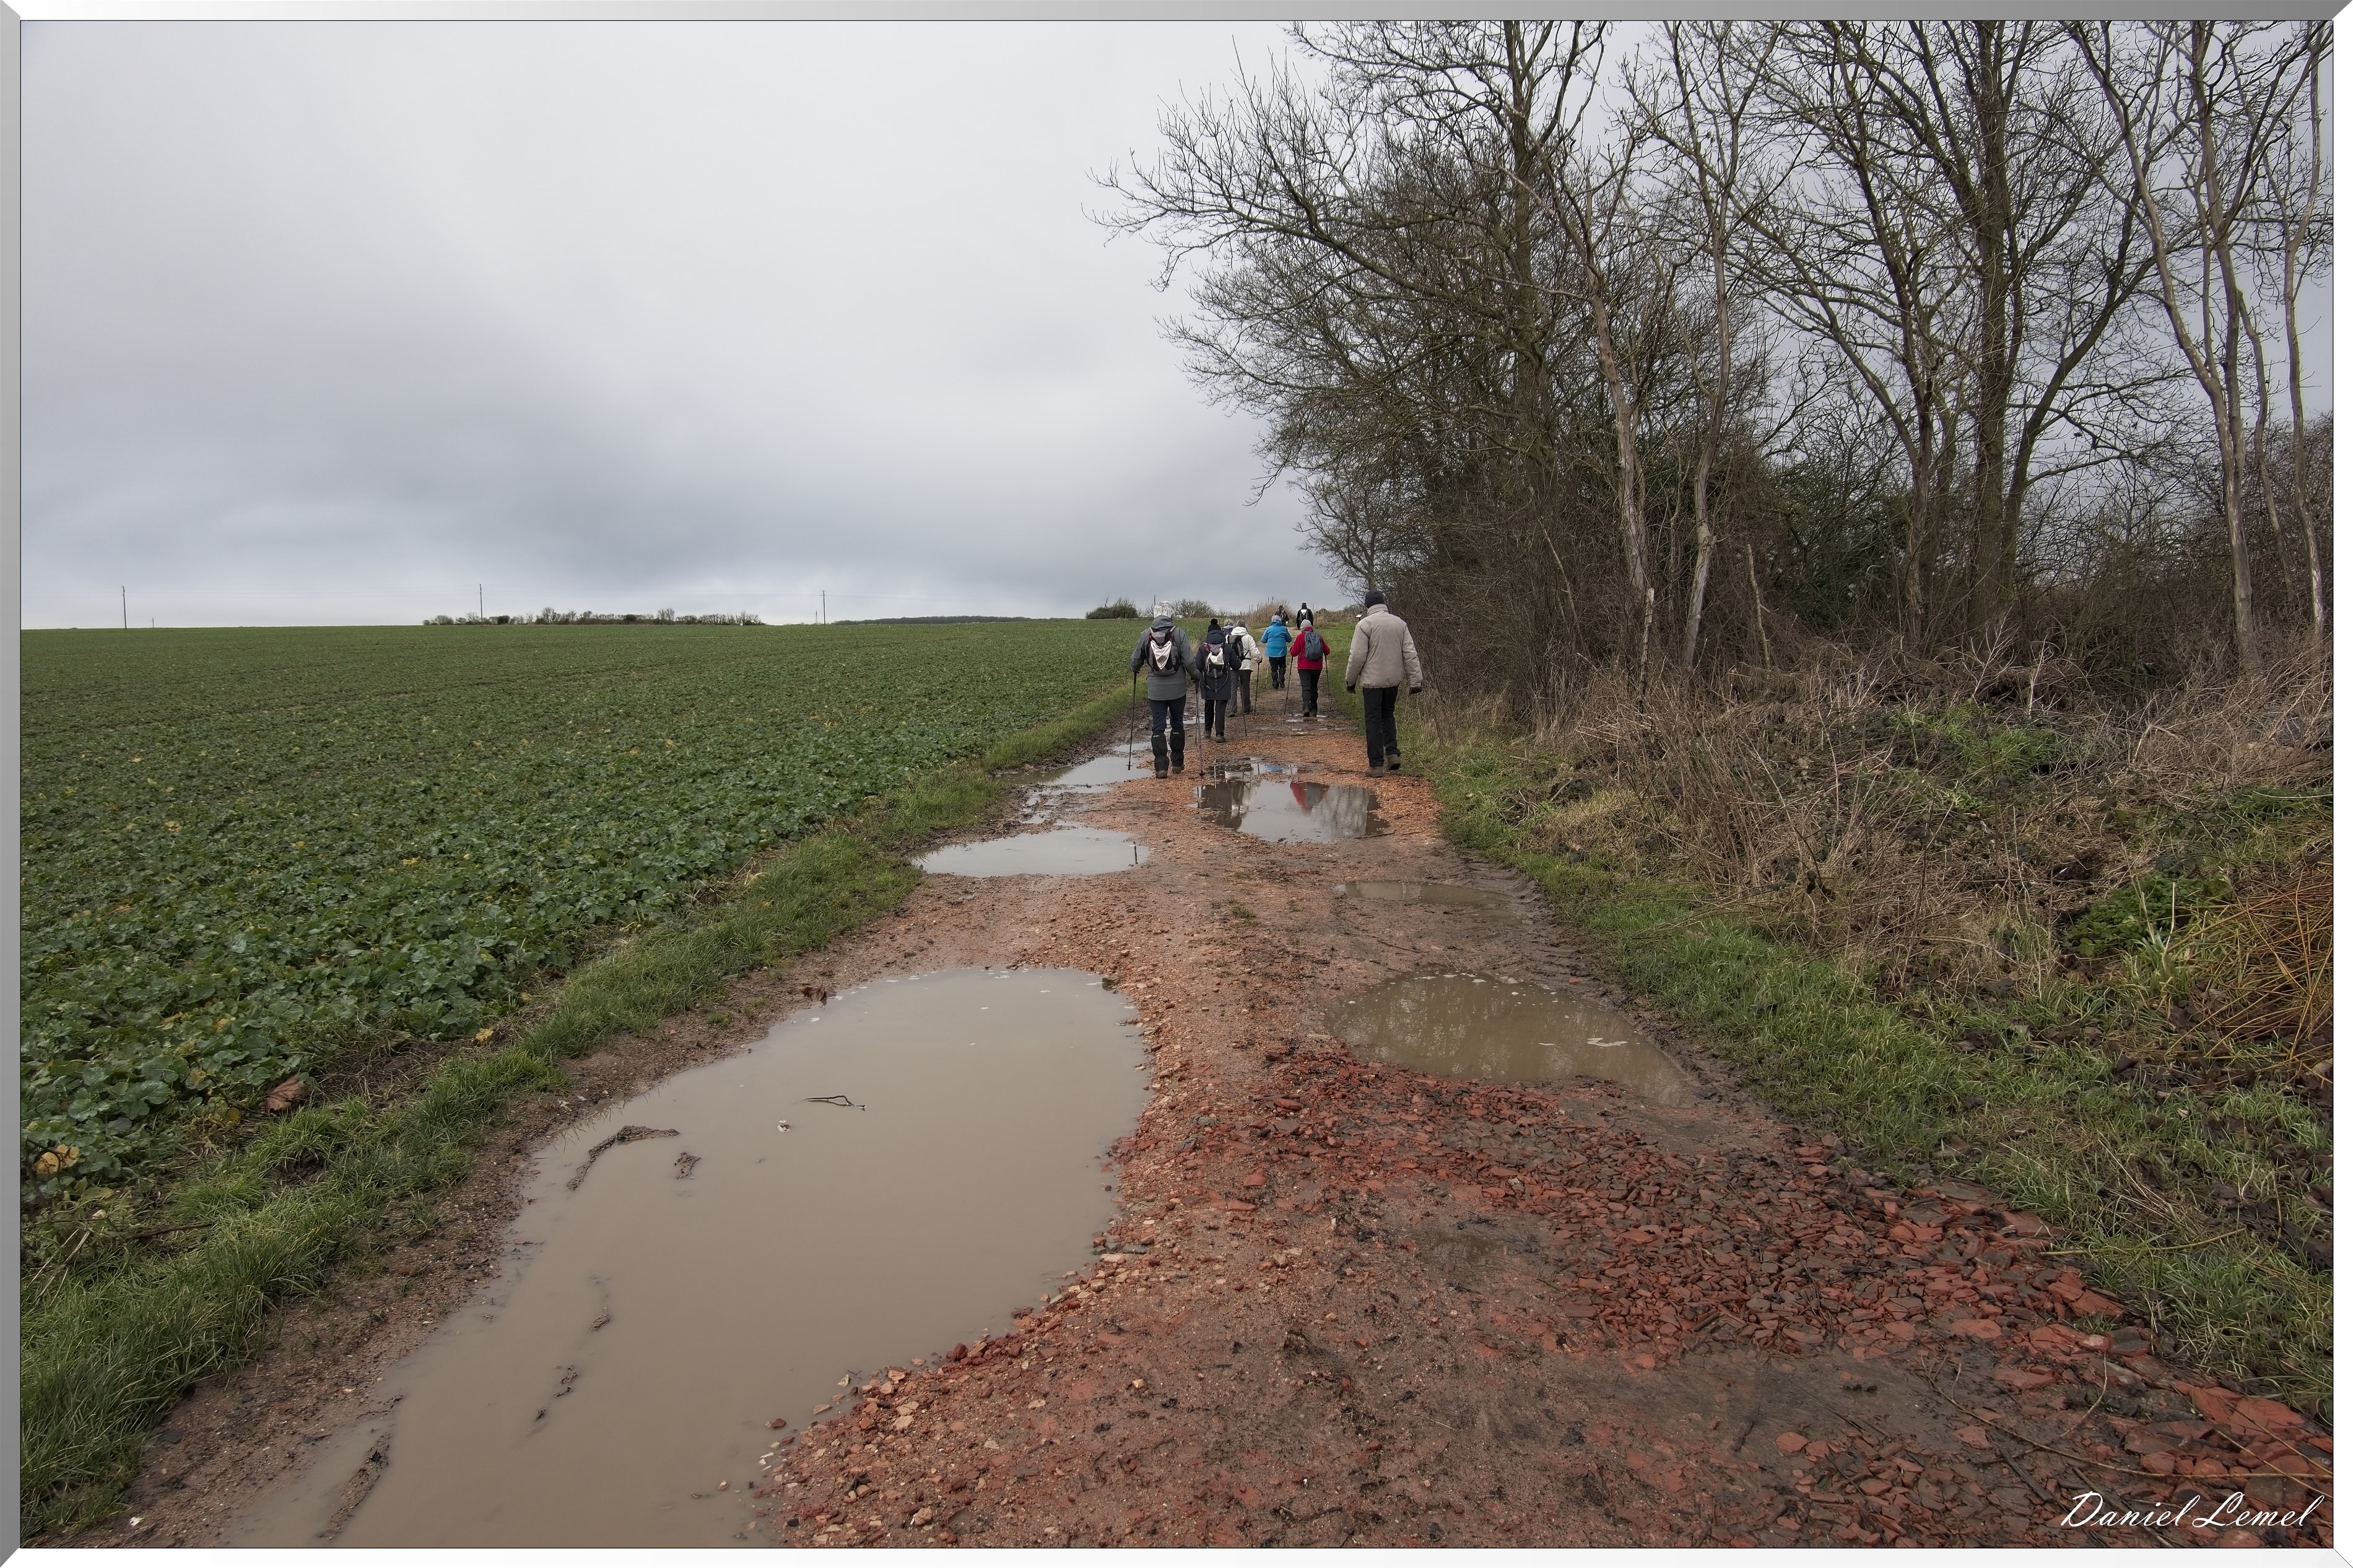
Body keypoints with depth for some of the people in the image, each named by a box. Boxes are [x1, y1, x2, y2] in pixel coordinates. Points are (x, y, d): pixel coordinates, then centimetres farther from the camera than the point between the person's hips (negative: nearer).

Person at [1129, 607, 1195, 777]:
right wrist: (1195, 676, 10)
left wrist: (1133, 670, 29)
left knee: (1158, 727, 4)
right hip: (1177, 688, 0)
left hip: (1155, 690, 0)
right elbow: (1189, 661, -10)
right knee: (1177, 724, 15)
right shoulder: (1179, 633, -8)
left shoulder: (1145, 635, -3)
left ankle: (1160, 767, -3)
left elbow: (1136, 661, 6)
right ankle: (1178, 763, 21)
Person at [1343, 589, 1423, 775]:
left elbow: (1357, 656, -11)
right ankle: (1393, 754, 10)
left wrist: (1351, 681, 1)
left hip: (1373, 680, -4)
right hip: (1394, 680, 5)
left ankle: (1376, 764, 2)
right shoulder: (1400, 624, 5)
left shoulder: (1365, 624, -9)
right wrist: (1416, 681, 3)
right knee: (1388, 715, 22)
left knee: (1373, 721, 2)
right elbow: (1411, 654, 2)